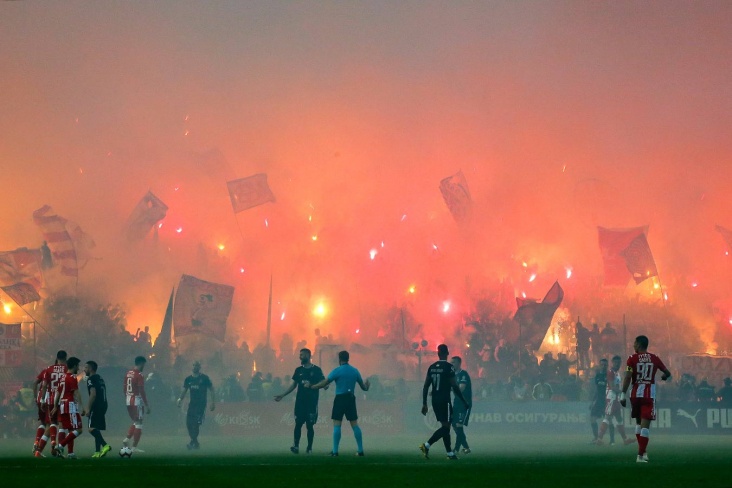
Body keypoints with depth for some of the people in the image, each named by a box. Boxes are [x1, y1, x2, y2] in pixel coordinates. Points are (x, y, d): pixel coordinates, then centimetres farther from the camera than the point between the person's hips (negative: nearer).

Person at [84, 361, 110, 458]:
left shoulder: (91, 379, -8)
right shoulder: (100, 379, 20)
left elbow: (93, 394, -19)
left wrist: (88, 408, -19)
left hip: (96, 406, -9)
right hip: (103, 405, 9)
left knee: (92, 428, -14)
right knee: (96, 429, 13)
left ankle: (105, 445, -28)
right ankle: (98, 452, 10)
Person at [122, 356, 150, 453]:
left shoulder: (128, 374, 9)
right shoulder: (139, 375, -14)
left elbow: (124, 388, 14)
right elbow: (142, 391, -17)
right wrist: (147, 405, -13)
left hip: (128, 400, 8)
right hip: (137, 400, -8)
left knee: (135, 422, 22)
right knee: (138, 423, 0)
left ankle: (127, 439, 7)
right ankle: (134, 447, 0)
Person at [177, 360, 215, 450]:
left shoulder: (204, 378, -2)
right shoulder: (188, 379, 10)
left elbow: (211, 390, 0)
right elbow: (184, 391, 13)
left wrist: (213, 402, -7)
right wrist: (180, 399, -6)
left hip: (201, 404, -5)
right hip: (192, 404, 5)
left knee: (196, 424, -15)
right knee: (188, 423, -1)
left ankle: (192, 442, -14)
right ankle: (196, 443, 11)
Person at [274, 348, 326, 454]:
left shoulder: (316, 370, -1)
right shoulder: (298, 370, 9)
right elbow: (293, 385, 13)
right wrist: (282, 395, 6)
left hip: (312, 402, -3)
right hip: (300, 401, 3)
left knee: (310, 425, 0)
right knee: (298, 423, -4)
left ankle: (309, 448, 8)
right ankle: (296, 446, -3)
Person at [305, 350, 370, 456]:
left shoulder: (337, 371, -8)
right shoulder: (355, 371, 7)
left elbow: (324, 383, -10)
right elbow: (363, 386, 19)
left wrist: (311, 386, 2)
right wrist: (367, 386, 44)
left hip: (340, 399, -4)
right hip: (351, 399, 4)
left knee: (337, 425, -2)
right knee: (354, 425, 8)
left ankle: (335, 451, -6)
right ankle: (360, 450, 7)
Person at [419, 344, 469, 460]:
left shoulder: (432, 367, 8)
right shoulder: (449, 367, -10)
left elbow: (426, 386, 8)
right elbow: (455, 387, -13)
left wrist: (424, 404, 13)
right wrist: (465, 402, -6)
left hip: (435, 401, 7)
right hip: (445, 401, -7)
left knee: (445, 426, 13)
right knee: (445, 427, -3)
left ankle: (450, 453, 13)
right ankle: (427, 445, -19)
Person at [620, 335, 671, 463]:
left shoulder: (633, 359, -1)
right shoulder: (655, 359, 5)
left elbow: (628, 377, -9)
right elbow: (667, 373, 17)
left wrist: (623, 394, -7)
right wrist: (664, 377, 40)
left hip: (636, 394, 1)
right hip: (649, 395, -1)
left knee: (639, 422, 19)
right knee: (645, 424, -4)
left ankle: (642, 452, 21)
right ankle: (641, 455, -11)